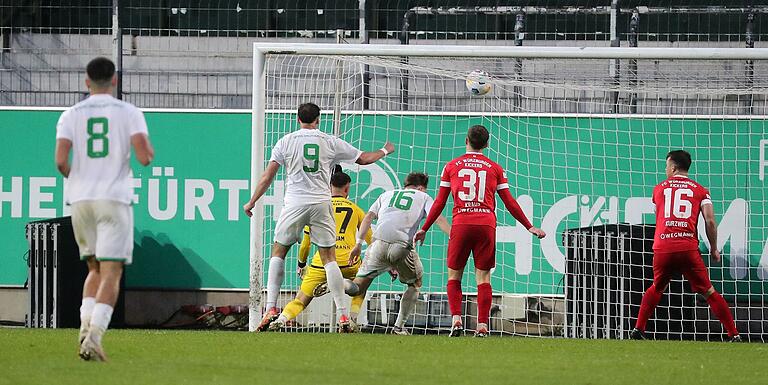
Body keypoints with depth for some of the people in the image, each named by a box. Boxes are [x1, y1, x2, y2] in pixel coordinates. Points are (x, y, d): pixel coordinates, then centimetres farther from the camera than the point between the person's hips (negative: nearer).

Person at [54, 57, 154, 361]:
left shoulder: (71, 115, 5)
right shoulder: (129, 113, 1)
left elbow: (61, 160, -7)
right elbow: (145, 156, -11)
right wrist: (149, 152, 13)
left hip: (80, 199, 3)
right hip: (115, 199, -3)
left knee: (95, 269, 18)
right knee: (111, 273, -4)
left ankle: (86, 324, -3)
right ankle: (94, 336, -21)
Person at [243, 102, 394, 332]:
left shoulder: (286, 142, 4)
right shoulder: (330, 142, 7)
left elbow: (268, 175, 2)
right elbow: (363, 158, 16)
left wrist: (252, 202, 10)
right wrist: (385, 151, 36)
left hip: (295, 203, -1)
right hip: (321, 204, 1)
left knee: (278, 252, 12)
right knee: (329, 257, 4)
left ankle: (271, 308, 0)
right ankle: (343, 316, -1)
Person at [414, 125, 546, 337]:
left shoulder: (451, 166, 10)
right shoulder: (495, 168, 11)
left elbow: (440, 202, 10)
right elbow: (510, 203, 11)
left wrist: (424, 228, 19)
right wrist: (530, 227, 18)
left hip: (461, 224, 0)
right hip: (486, 225, 0)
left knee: (454, 275, 10)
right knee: (483, 277, 3)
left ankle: (456, 319, -8)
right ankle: (482, 326, -6)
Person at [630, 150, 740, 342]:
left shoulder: (659, 189, 14)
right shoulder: (699, 190, 9)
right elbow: (710, 221, 0)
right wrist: (714, 249, 10)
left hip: (662, 248, 1)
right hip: (689, 248, -1)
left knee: (657, 288, 24)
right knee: (708, 292, 4)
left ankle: (638, 330, 20)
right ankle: (734, 334, -1)